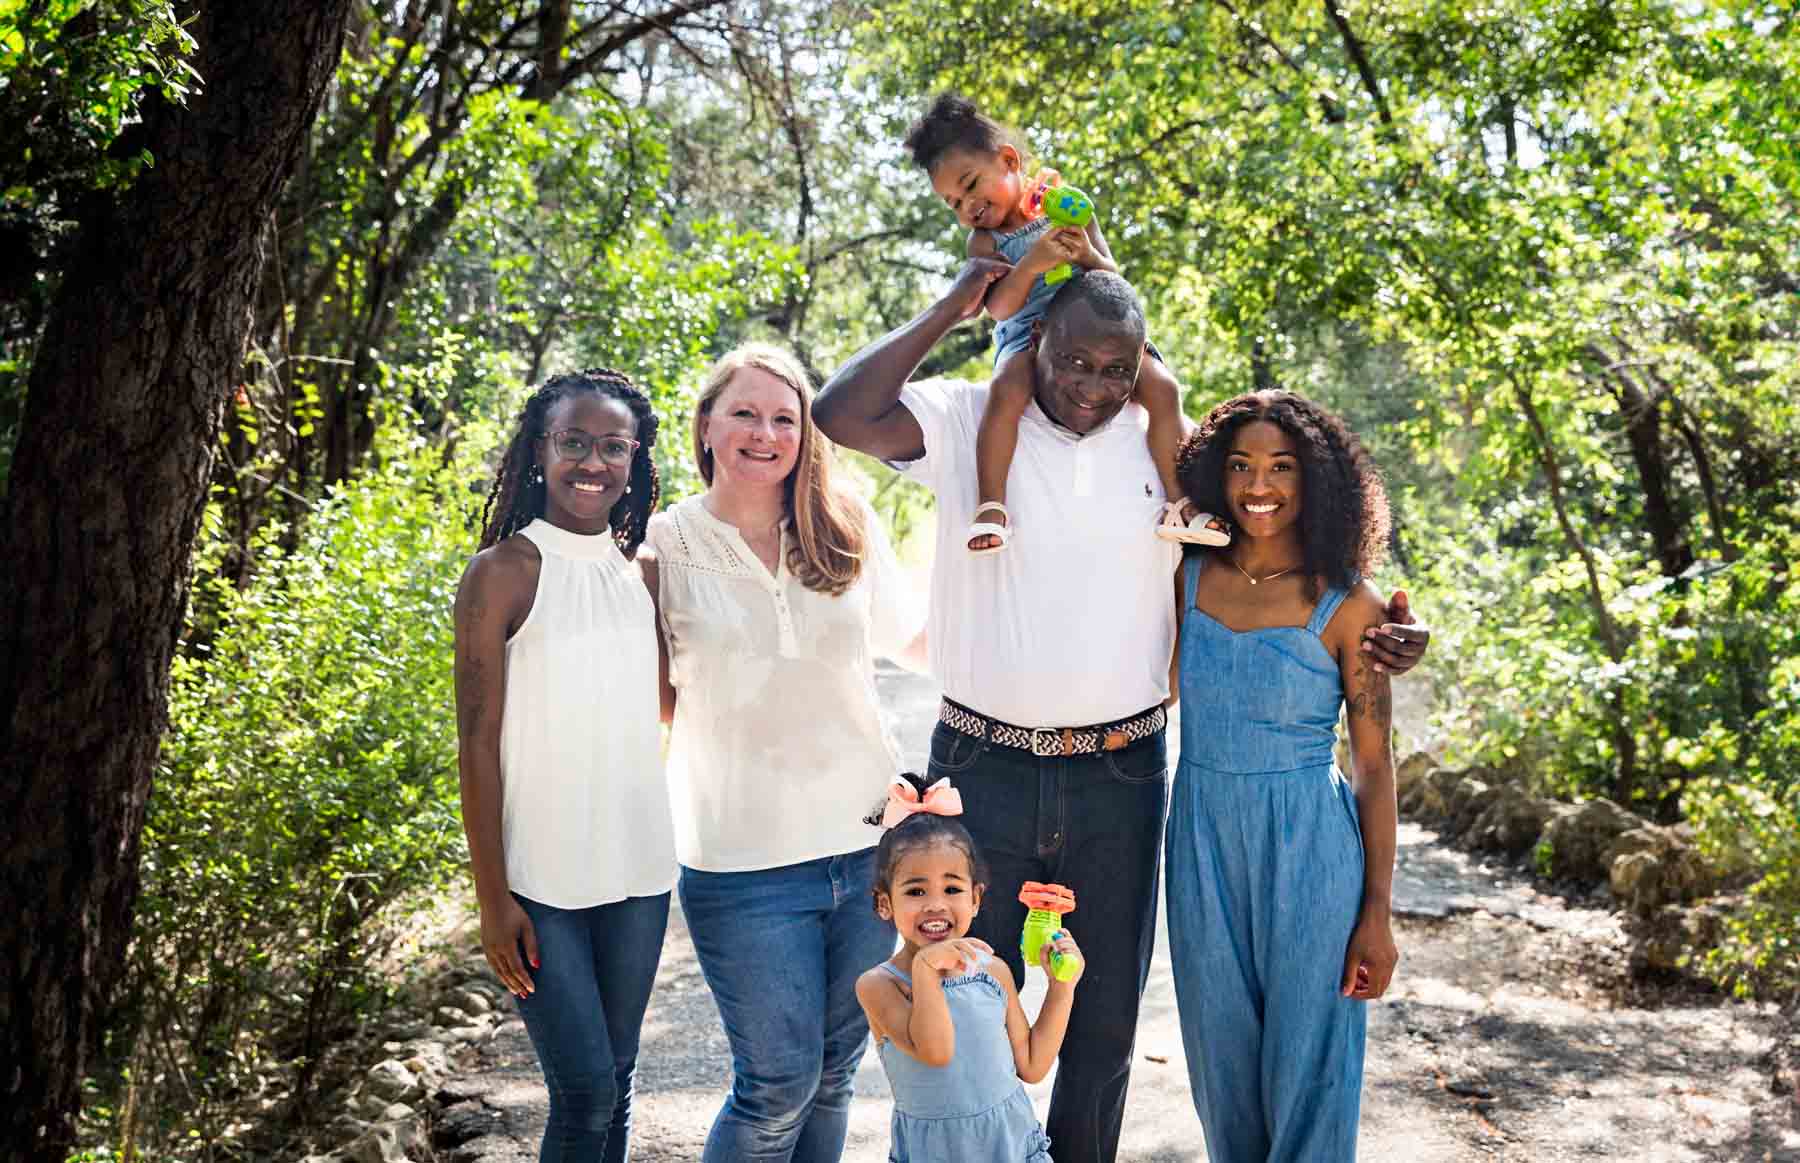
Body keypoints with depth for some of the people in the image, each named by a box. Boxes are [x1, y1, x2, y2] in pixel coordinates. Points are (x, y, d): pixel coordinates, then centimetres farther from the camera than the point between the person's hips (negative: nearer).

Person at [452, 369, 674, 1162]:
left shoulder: (643, 570, 6)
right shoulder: (505, 573, -8)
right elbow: (478, 743, -9)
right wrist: (492, 897, -11)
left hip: (637, 871, 5)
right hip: (542, 880, -5)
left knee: (615, 1082, 13)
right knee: (586, 1095, -4)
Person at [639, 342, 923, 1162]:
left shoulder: (848, 531, 2)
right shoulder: (667, 546, -5)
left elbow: (906, 635, 16)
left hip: (870, 845, 4)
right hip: (745, 865, -3)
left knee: (834, 1070, 17)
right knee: (779, 1082, 3)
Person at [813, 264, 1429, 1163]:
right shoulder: (966, 420, -3)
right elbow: (841, 415, -19)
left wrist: (1370, 639, -5)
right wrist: (952, 309, -14)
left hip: (1120, 782, 2)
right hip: (984, 772, -2)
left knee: (1103, 1027, 15)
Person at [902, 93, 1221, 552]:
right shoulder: (984, 240, 5)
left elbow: (1114, 278, 4)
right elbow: (999, 307, -11)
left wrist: (1088, 256, -18)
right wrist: (1031, 263, -28)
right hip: (1029, 336, -2)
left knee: (1163, 388, -20)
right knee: (1007, 390, -36)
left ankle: (1176, 502, -12)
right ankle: (990, 505, -33)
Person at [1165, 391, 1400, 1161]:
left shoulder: (1347, 605, -8)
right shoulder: (1189, 578, 0)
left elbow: (1374, 766, -5)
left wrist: (1378, 912, -6)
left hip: (1307, 848, -3)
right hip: (1202, 839, 3)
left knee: (1306, 1067, 6)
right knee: (1223, 1061, 15)